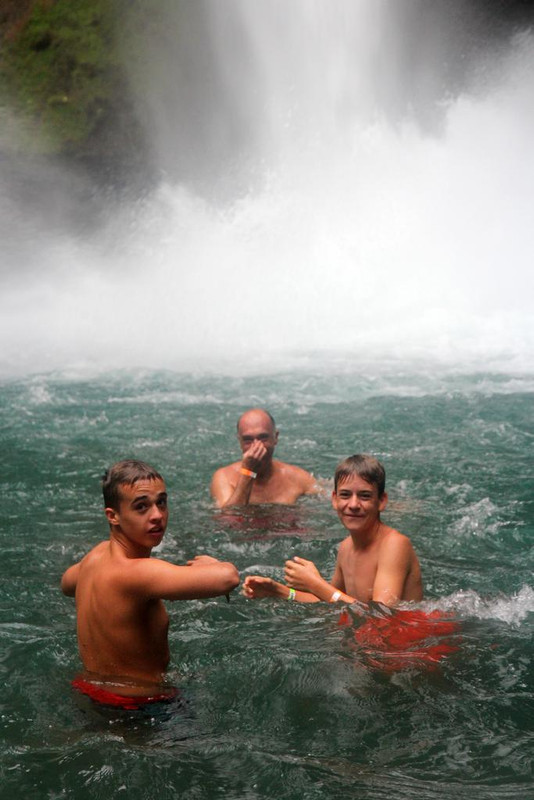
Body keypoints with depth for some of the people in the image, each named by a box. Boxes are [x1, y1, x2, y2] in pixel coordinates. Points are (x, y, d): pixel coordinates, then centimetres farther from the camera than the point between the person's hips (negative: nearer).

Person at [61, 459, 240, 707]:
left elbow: (67, 583, 24)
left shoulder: (98, 553, -2)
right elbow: (227, 578, -44)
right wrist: (211, 564, -20)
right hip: (135, 702, -9)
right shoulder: (136, 573, -32)